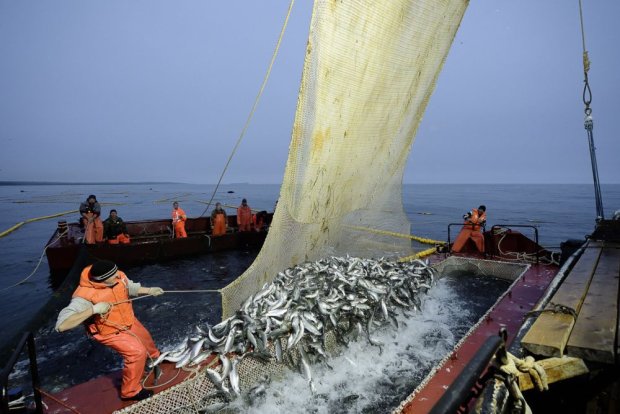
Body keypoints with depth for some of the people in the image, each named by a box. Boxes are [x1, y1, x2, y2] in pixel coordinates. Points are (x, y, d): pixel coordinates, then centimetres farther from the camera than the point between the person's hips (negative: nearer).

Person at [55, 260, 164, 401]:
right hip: (110, 331, -6)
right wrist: (93, 309, -50)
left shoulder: (118, 277, -24)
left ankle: (154, 356, 61)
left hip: (127, 320, 6)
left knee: (144, 336, 26)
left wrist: (149, 290, -4)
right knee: (137, 352, -16)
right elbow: (61, 325, -47)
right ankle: (130, 392, 8)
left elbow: (129, 287, 1)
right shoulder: (85, 296, -40)